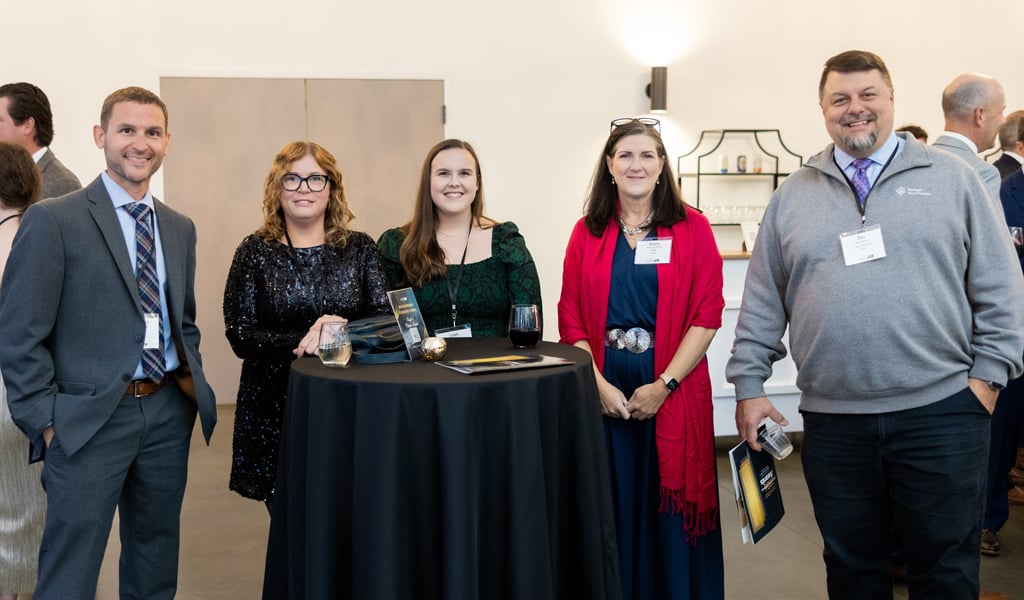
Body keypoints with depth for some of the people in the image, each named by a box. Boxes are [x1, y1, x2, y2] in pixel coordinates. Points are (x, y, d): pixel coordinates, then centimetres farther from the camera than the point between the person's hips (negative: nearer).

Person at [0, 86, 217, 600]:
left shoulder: (180, 229, 12)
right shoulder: (52, 220, -7)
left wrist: (194, 381, 6)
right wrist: (47, 422, -11)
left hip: (168, 413, 6)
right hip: (90, 418, -5)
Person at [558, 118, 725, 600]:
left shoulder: (692, 229, 1)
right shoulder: (587, 233, 7)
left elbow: (706, 316, -5)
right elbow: (571, 319, 4)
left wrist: (663, 386, -12)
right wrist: (599, 385, -9)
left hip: (672, 394, -1)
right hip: (603, 395, 2)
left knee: (672, 512, 5)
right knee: (611, 511, 8)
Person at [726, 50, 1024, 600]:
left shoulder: (951, 178, 4)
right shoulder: (793, 196, 9)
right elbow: (762, 303, 9)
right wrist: (749, 385, 4)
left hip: (940, 413, -1)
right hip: (832, 421, 2)